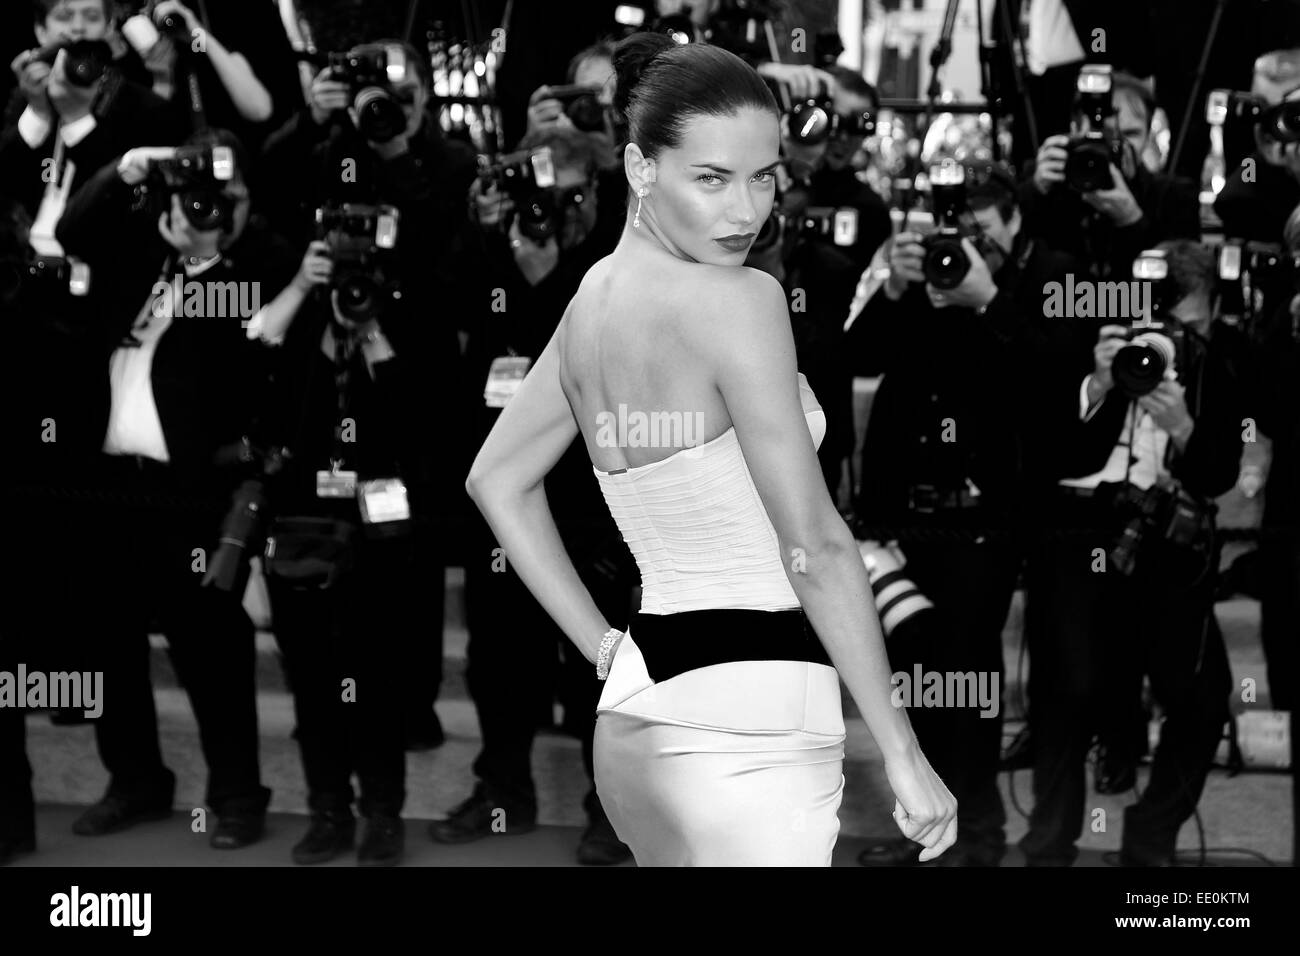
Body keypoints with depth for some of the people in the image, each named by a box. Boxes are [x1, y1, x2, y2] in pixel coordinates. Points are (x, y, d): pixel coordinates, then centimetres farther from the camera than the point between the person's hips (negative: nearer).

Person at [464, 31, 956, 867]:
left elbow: (498, 479, 23)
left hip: (638, 724, 9)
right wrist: (904, 753, -13)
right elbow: (816, 548, -16)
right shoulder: (738, 302, -14)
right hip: (746, 740, -9)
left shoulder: (596, 297, 11)